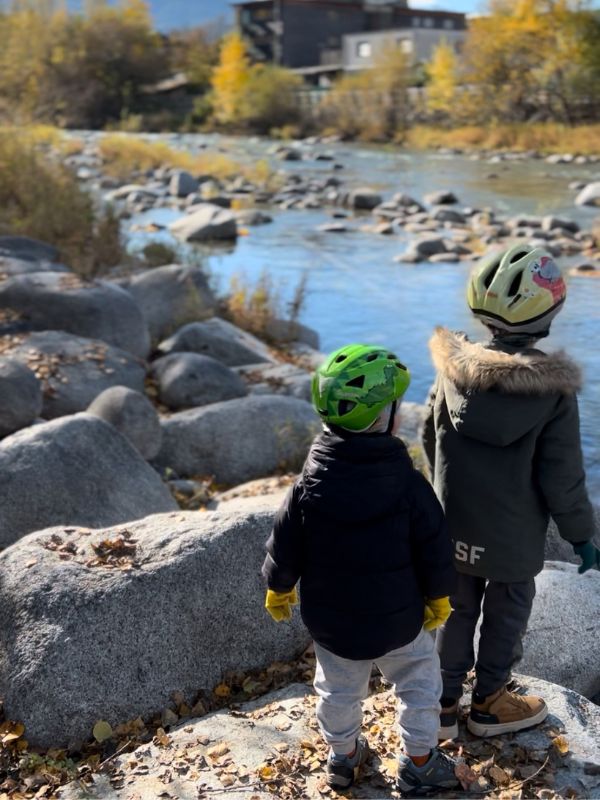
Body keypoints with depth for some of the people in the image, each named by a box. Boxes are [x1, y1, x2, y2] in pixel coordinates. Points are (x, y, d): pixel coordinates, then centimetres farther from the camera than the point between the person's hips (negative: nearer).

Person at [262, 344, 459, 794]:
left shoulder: (309, 487, -17)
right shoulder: (409, 485, -22)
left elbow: (285, 550, -8)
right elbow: (435, 551, -13)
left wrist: (278, 591, 11)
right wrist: (439, 599, 5)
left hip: (331, 622, 2)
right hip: (399, 621, -2)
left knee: (340, 690, 24)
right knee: (418, 683, 22)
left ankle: (344, 756, 43)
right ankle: (420, 762, 34)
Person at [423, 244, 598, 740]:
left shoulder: (454, 368, -11)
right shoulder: (552, 389, -21)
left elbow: (431, 441, 2)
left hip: (455, 526, 3)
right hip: (515, 536, -3)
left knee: (456, 611, 19)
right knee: (506, 615, 18)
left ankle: (444, 703, 32)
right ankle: (489, 703, 36)